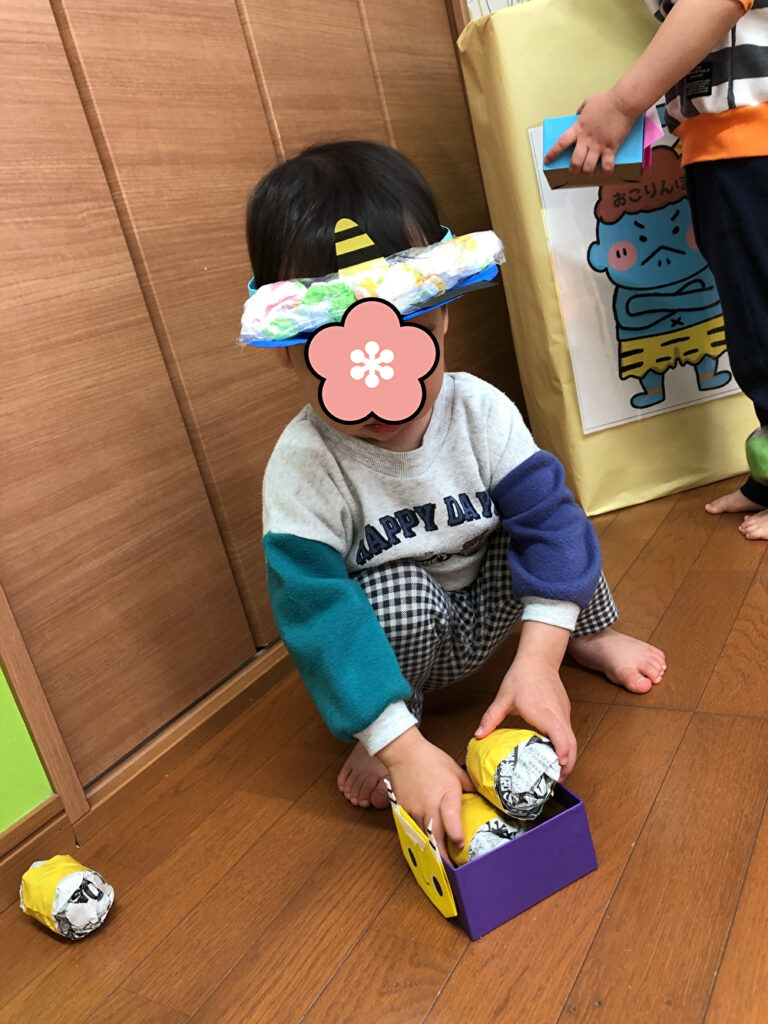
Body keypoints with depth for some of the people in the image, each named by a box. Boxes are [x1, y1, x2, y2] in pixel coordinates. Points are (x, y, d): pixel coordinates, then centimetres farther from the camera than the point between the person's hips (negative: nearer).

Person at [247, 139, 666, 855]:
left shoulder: (479, 411, -20)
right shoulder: (302, 468, -29)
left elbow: (547, 517, -21)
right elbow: (319, 617, -33)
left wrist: (537, 661, -33)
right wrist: (400, 746, -41)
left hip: (492, 602, 3)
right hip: (394, 634, -3)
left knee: (557, 515, -19)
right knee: (399, 594, -36)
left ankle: (588, 636, 11)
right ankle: (384, 731, -6)